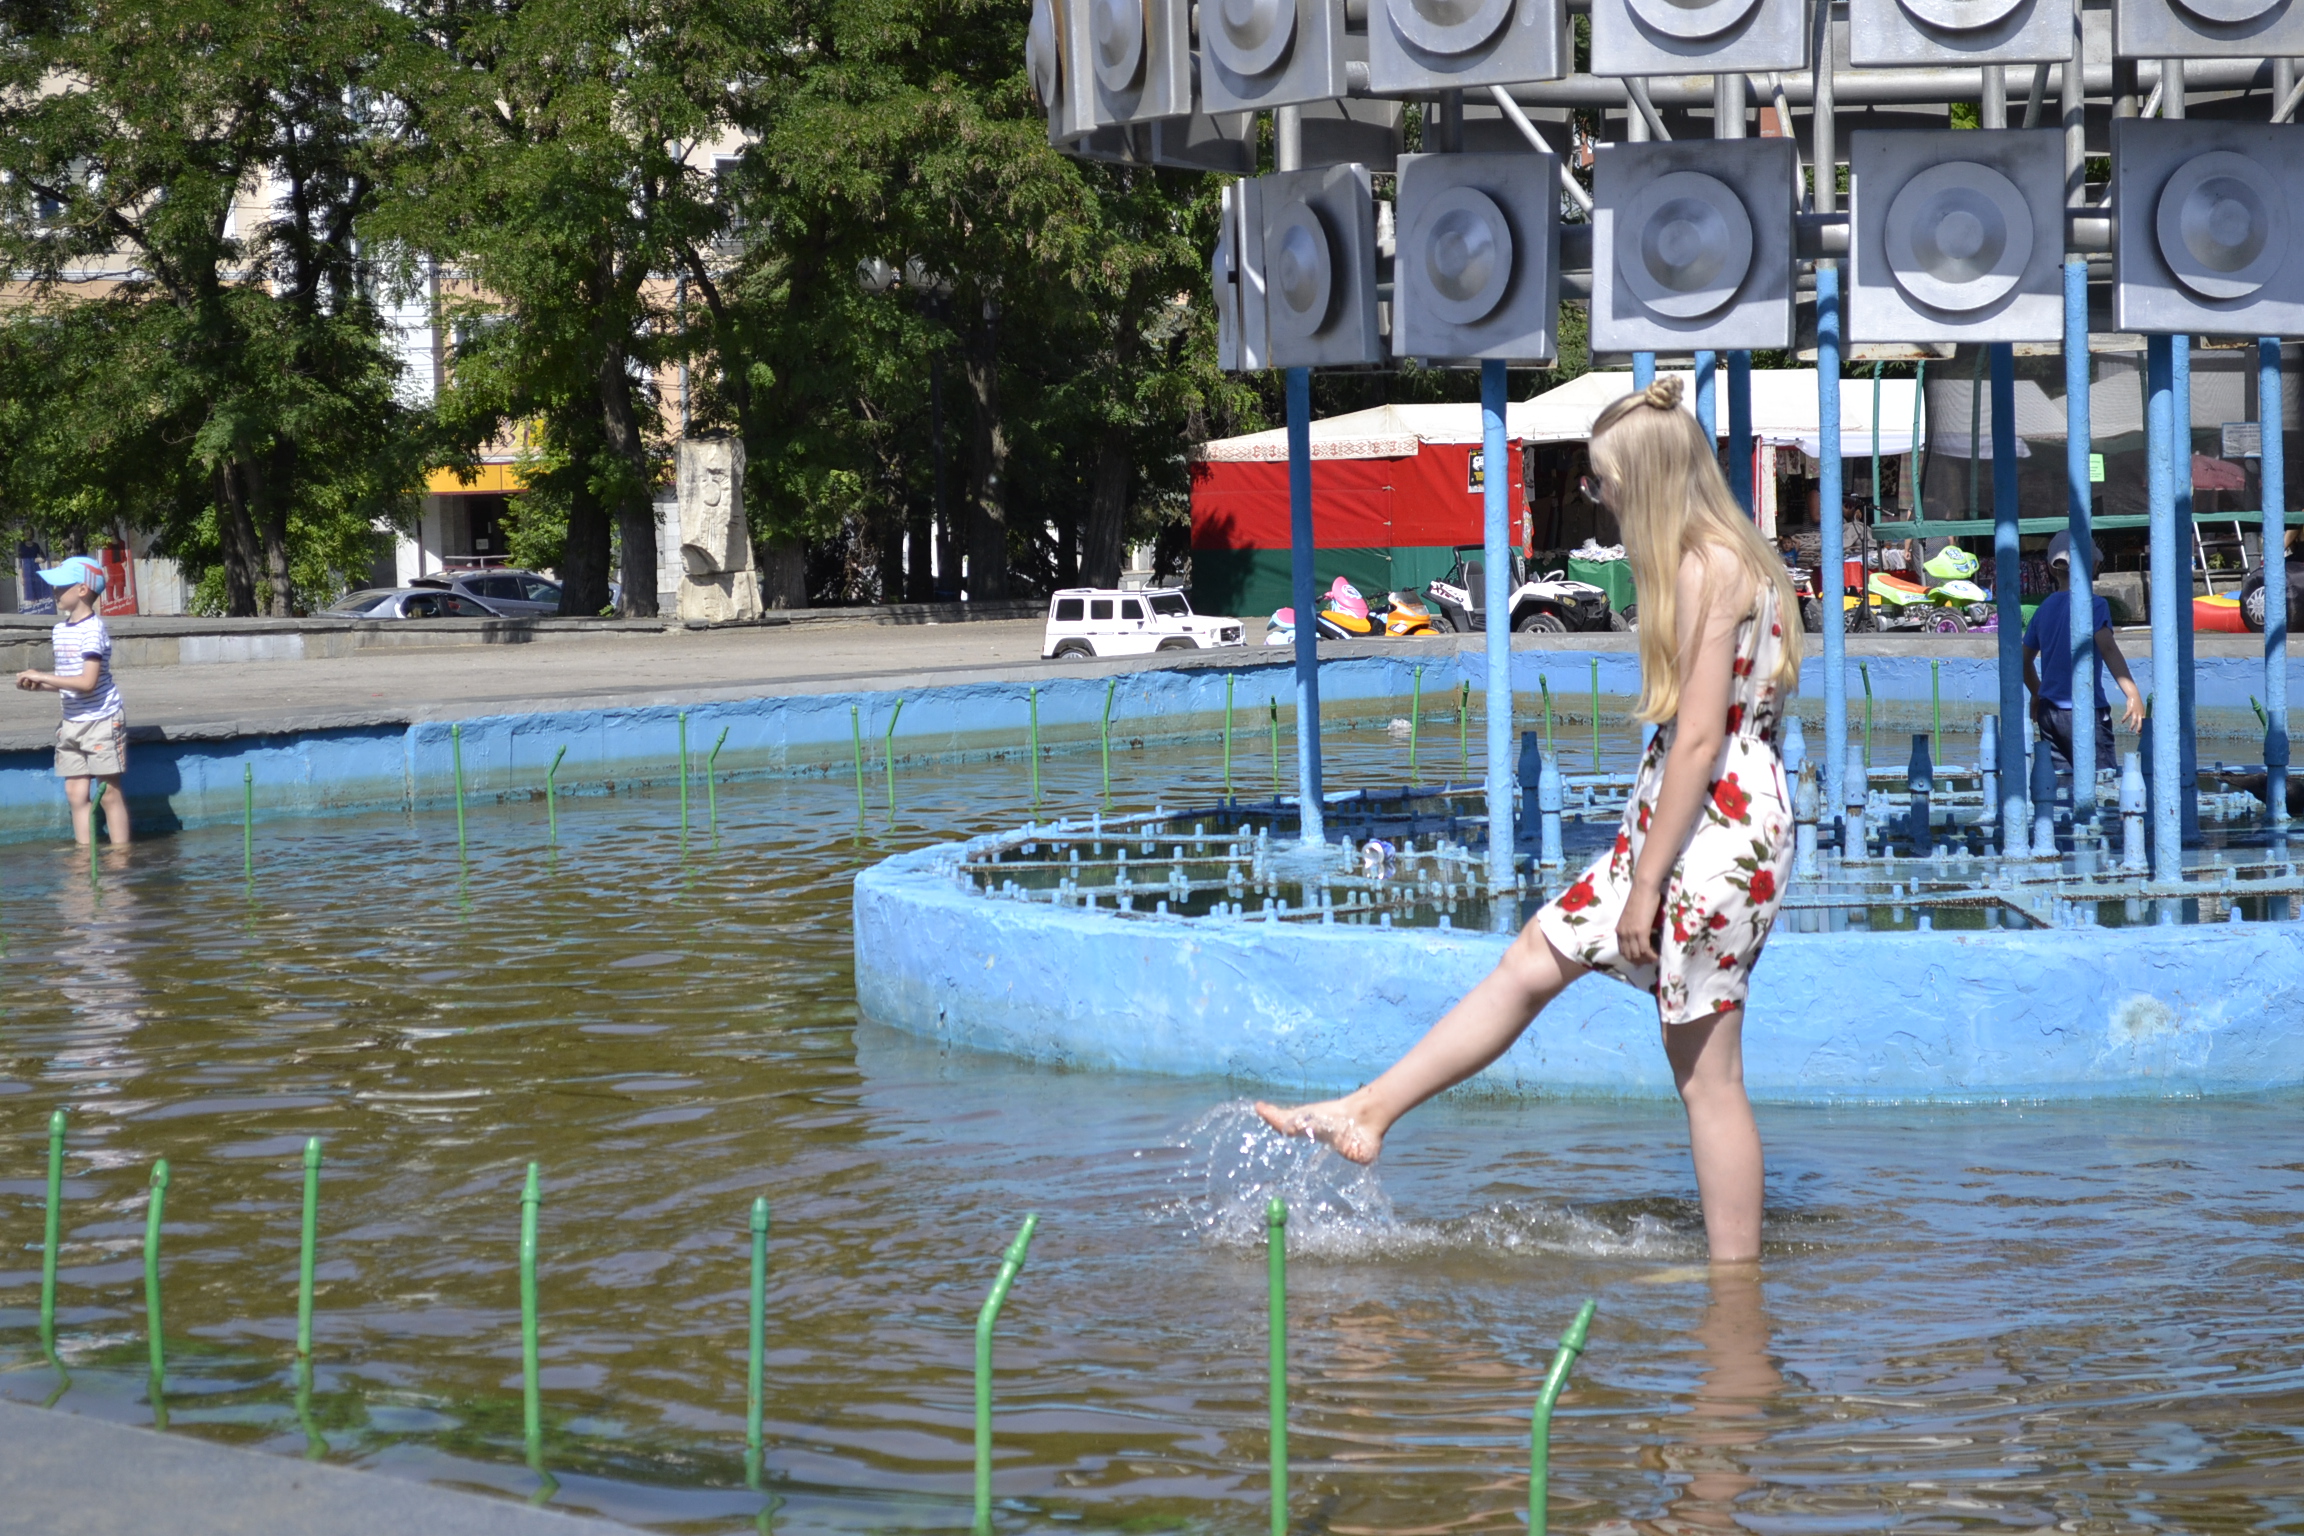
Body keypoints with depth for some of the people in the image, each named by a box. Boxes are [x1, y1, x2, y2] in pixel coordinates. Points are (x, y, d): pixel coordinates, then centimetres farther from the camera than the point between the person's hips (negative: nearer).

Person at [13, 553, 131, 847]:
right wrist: (37, 683, -1)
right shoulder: (61, 629, 10)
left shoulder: (93, 630, -16)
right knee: (76, 792, 5)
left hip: (101, 720, -8)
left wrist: (42, 677, -19)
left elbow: (87, 682, -23)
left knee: (110, 791, -1)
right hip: (73, 722, 8)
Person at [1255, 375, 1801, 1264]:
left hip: (1718, 828, -10)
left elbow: (1700, 740, -19)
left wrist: (1646, 881, -16)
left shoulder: (1707, 569, -17)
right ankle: (1367, 1115, 22)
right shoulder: (1719, 560, 14)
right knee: (1533, 963, 14)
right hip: (1682, 820, 10)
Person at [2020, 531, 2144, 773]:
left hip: (2048, 713, 6)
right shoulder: (2093, 605, -7)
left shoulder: (2043, 609, 12)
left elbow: (2025, 660, 21)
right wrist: (2133, 694, -26)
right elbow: (2108, 649, -20)